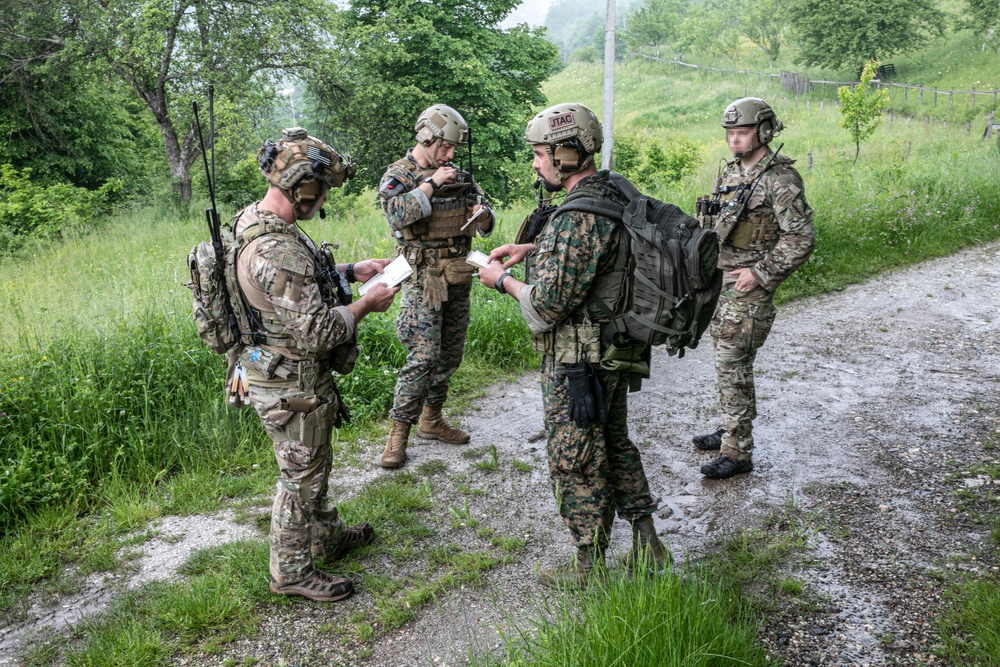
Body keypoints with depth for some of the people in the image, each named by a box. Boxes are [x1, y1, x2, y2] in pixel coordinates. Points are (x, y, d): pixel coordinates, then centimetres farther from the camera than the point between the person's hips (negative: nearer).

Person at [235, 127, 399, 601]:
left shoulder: (258, 222, 2)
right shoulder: (277, 249, -31)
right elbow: (316, 332, -30)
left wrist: (349, 272, 10)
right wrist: (366, 305, -16)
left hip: (285, 375, 10)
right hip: (292, 388, -10)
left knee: (314, 466, 26)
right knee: (301, 478, 8)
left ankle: (328, 536, 46)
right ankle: (291, 571, 26)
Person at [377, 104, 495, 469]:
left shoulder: (458, 176, 11)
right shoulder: (398, 175, -5)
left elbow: (487, 225, 14)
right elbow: (397, 214, -26)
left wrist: (482, 215, -9)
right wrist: (431, 183, -20)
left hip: (458, 277, 6)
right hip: (423, 277, -6)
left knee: (451, 354, 13)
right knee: (423, 357, -11)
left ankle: (431, 419, 28)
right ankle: (398, 433, 0)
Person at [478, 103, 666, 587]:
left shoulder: (578, 216, -26)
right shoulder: (612, 195, 5)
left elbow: (548, 305, -26)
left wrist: (502, 280, -9)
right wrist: (531, 249, 12)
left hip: (576, 363, -10)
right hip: (613, 348, 10)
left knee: (576, 464, 6)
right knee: (614, 443, 22)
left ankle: (590, 569, 22)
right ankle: (646, 543, 34)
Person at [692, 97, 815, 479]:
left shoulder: (781, 179, -14)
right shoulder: (731, 173, 11)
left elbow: (800, 239, -17)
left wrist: (760, 273, -19)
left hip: (749, 287, -8)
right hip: (719, 280, 8)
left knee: (734, 367, -7)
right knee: (725, 361, 16)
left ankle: (737, 452, 1)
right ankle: (731, 430, 31)